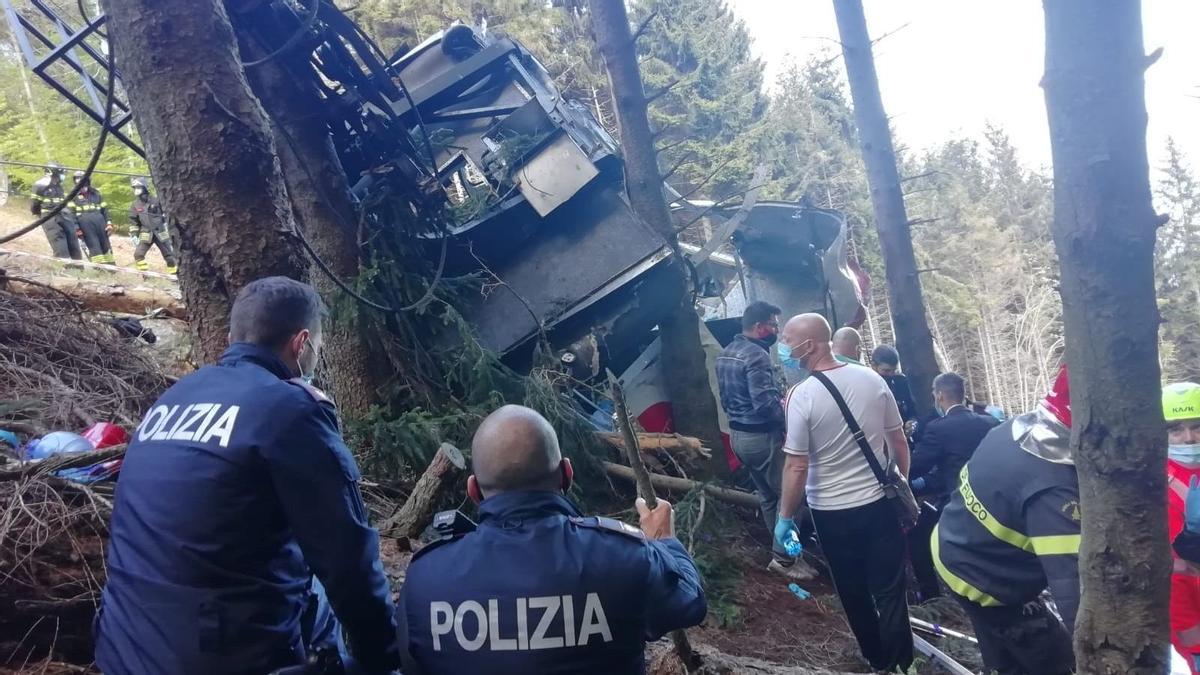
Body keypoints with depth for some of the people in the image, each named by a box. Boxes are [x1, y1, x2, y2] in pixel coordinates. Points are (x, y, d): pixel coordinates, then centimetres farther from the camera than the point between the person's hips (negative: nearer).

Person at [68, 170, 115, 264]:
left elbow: (104, 209, 17)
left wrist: (109, 223, 6)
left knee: (105, 244, 3)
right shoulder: (74, 195, 9)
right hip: (85, 222, -3)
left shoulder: (96, 193, 18)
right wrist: (76, 227, -8)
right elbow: (71, 212, 2)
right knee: (94, 246, -6)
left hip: (99, 221, 3)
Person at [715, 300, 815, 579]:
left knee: (767, 496, 17)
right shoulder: (756, 355, -20)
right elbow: (765, 404, -26)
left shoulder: (725, 354, 11)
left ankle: (781, 552, 25)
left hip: (738, 434, 10)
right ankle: (784, 558, 5)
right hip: (762, 436, -10)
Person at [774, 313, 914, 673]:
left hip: (832, 512, -3)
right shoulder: (872, 379, -6)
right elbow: (899, 442, 2)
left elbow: (797, 467, -18)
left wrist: (785, 517, -6)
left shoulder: (802, 395, -19)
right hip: (880, 502, 3)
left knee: (854, 592, 18)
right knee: (890, 589, 13)